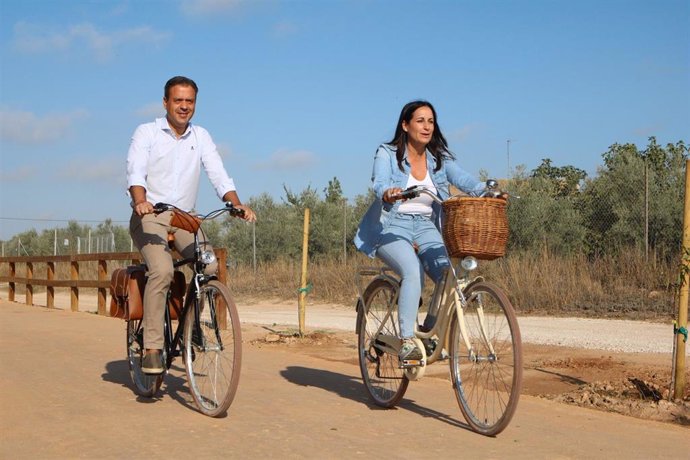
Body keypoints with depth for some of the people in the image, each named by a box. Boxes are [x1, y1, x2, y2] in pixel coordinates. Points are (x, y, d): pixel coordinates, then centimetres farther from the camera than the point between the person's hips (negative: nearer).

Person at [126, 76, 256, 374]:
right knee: (162, 271, -29)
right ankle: (152, 348, -24)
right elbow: (135, 171, -13)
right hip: (150, 216, -4)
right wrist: (140, 201, -35)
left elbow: (219, 175, 2)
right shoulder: (146, 133, 2)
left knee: (210, 267, -20)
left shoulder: (201, 137, 12)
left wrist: (237, 205, -17)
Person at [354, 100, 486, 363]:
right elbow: (379, 183, -20)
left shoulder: (440, 159, 7)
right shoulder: (387, 154, -3)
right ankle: (407, 342, -27)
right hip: (391, 228, -4)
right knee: (414, 271, -32)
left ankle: (429, 333, 3)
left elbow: (464, 180, -9)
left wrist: (488, 193, -30)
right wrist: (389, 193, -45)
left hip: (426, 229, 4)